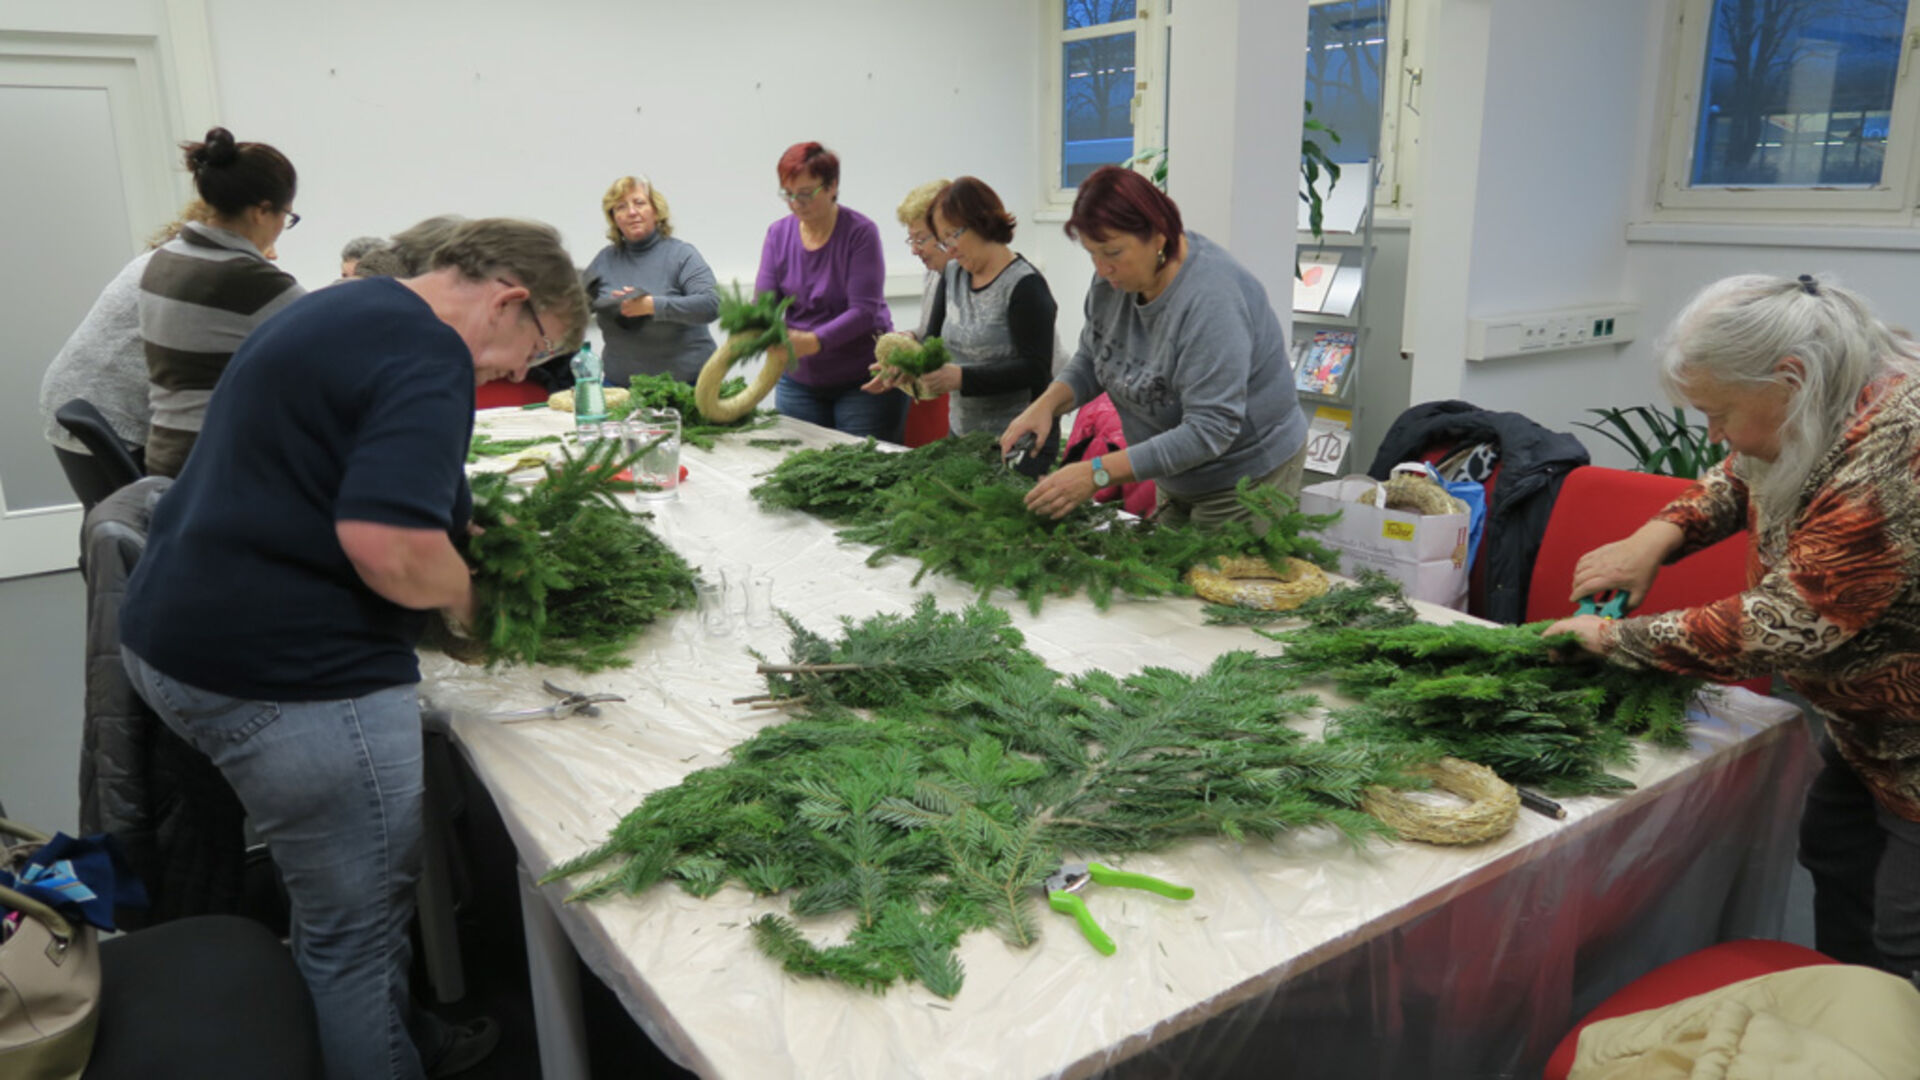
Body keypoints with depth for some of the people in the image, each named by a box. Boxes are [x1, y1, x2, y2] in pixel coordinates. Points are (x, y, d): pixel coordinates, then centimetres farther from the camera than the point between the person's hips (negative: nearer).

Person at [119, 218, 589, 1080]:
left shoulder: (336, 310, 14)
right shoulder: (428, 356, -18)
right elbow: (388, 547, -30)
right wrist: (463, 596, -9)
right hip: (287, 674, -11)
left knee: (331, 907, 25)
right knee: (359, 935, 5)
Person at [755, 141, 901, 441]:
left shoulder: (860, 232, -11)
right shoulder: (778, 234, 3)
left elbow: (864, 311, -19)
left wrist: (813, 342, -33)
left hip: (864, 382, -4)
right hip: (799, 380, 4)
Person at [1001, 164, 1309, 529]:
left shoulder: (1211, 300, -30)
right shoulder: (1113, 277, -8)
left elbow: (1209, 431, -33)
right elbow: (1090, 359, 7)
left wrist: (1098, 473, -37)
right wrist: (1047, 404, -15)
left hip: (1246, 480, -7)